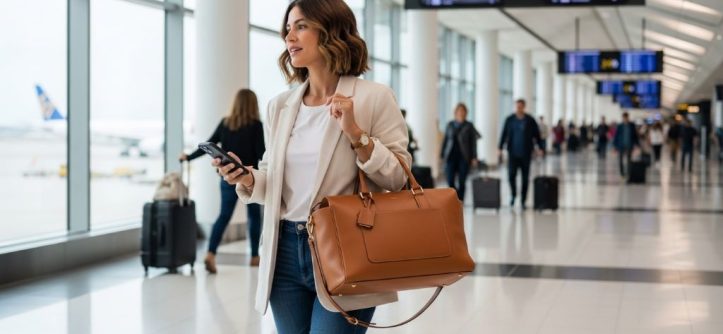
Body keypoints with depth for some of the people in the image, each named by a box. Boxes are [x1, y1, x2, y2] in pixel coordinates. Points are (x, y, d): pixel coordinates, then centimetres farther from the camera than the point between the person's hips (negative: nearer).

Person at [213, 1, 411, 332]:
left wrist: (356, 134, -17)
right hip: (286, 251, 5)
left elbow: (400, 179, -6)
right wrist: (246, 179, -4)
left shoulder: (374, 97, -4)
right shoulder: (280, 105, 11)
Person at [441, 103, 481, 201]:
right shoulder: (450, 125, 7)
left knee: (461, 182, 0)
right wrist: (442, 155, 8)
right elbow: (445, 140, 10)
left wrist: (474, 158, -5)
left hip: (464, 157, -2)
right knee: (450, 181, -4)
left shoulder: (469, 126, 1)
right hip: (451, 156, 2)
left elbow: (473, 143, 1)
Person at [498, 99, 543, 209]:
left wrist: (540, 148, 0)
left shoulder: (530, 120, 1)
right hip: (513, 153, 0)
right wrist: (500, 148, -1)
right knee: (511, 174, -11)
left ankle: (523, 201, 13)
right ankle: (513, 195, 13)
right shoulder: (509, 120, 3)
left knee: (525, 178, 4)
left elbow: (537, 135, 7)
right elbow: (504, 134, 5)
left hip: (526, 153, 0)